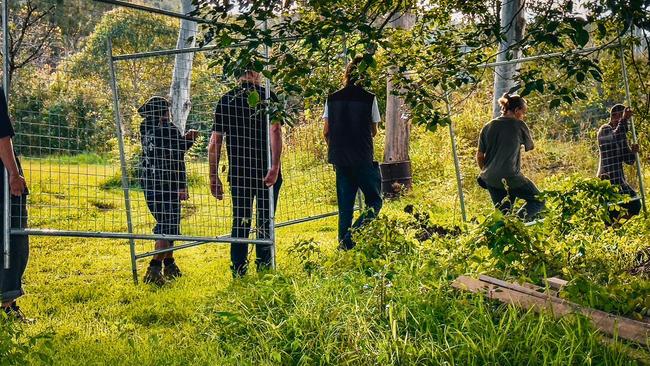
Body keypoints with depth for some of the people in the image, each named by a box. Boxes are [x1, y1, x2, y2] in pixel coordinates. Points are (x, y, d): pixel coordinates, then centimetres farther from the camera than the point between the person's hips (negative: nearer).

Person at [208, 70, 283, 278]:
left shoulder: (225, 100, 8)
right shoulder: (266, 96, -2)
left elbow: (214, 142, 6)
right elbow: (275, 130, -16)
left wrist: (213, 176, 10)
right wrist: (275, 167, -22)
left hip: (237, 173, 3)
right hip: (266, 172, -3)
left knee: (240, 223, 10)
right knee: (265, 224, 5)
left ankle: (238, 274, 10)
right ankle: (264, 271, 6)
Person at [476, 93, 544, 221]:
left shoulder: (487, 127, 7)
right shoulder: (518, 125, -7)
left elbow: (479, 156, 10)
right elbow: (530, 146, 9)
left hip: (490, 180, 6)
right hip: (511, 177, -6)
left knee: (502, 214, 19)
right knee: (538, 201, 9)